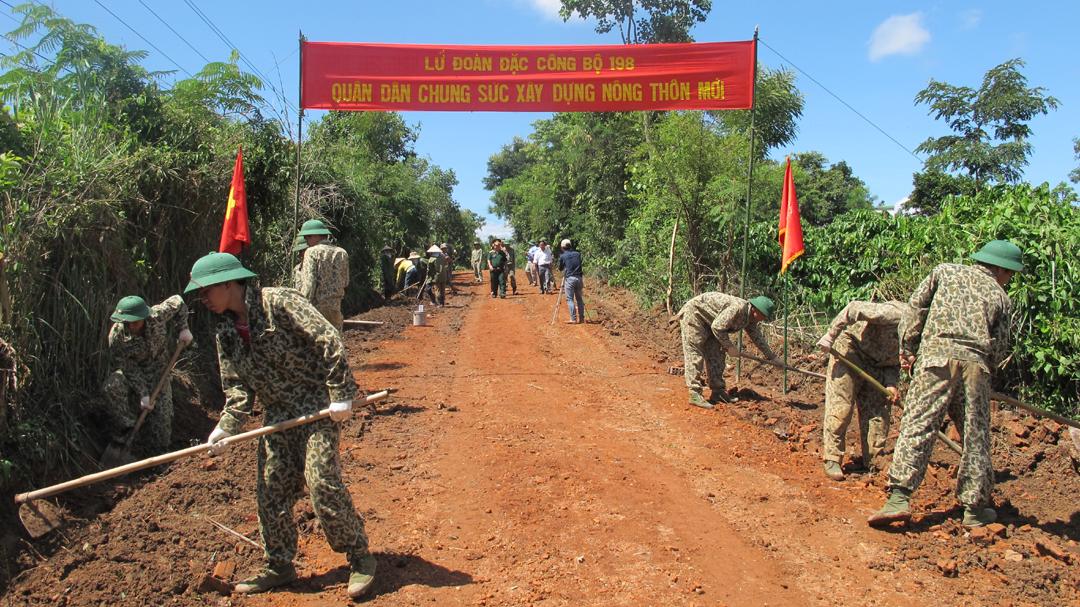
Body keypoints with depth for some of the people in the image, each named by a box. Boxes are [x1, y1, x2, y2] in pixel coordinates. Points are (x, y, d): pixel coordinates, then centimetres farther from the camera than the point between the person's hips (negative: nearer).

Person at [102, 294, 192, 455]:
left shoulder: (158, 316, -22)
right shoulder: (116, 335, -24)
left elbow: (178, 302, -2)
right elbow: (129, 369, -21)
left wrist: (183, 329, -10)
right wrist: (143, 394, -26)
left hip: (159, 376, 0)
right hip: (132, 376, 0)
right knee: (112, 387, -37)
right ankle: (125, 428, -19)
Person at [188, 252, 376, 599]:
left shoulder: (280, 303, -16)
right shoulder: (225, 332, 8)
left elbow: (329, 342, -19)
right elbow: (237, 388, 10)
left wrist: (341, 396, -21)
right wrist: (225, 428, -6)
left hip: (317, 404, -7)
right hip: (277, 413, 8)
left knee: (322, 482, -13)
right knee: (270, 490, 7)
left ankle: (359, 557, 2)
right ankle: (279, 566, 24)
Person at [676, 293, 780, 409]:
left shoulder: (750, 318, 2)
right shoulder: (737, 308, -29)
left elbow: (758, 338, 15)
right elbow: (717, 327, -28)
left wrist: (772, 357, 21)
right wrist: (729, 346, -18)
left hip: (708, 321, 10)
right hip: (693, 313, -10)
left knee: (716, 354, 6)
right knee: (695, 354, -14)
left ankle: (718, 391, 10)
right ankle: (695, 394, -17)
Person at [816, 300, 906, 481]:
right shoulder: (898, 313, -29)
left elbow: (893, 362, 6)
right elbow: (854, 309, -29)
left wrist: (891, 384, -13)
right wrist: (830, 336, -27)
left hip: (875, 363, 7)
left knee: (878, 413, 4)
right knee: (840, 408, -9)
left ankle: (874, 464, 13)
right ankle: (832, 459, -2)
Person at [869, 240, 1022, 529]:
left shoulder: (945, 271, 17)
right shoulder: (1001, 297, 17)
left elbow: (916, 305, 10)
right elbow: (999, 351, 13)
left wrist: (908, 347, 16)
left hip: (936, 355, -1)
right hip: (975, 364, 1)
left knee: (917, 426, -7)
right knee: (976, 436, 11)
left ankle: (899, 497, -19)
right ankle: (975, 508, 18)